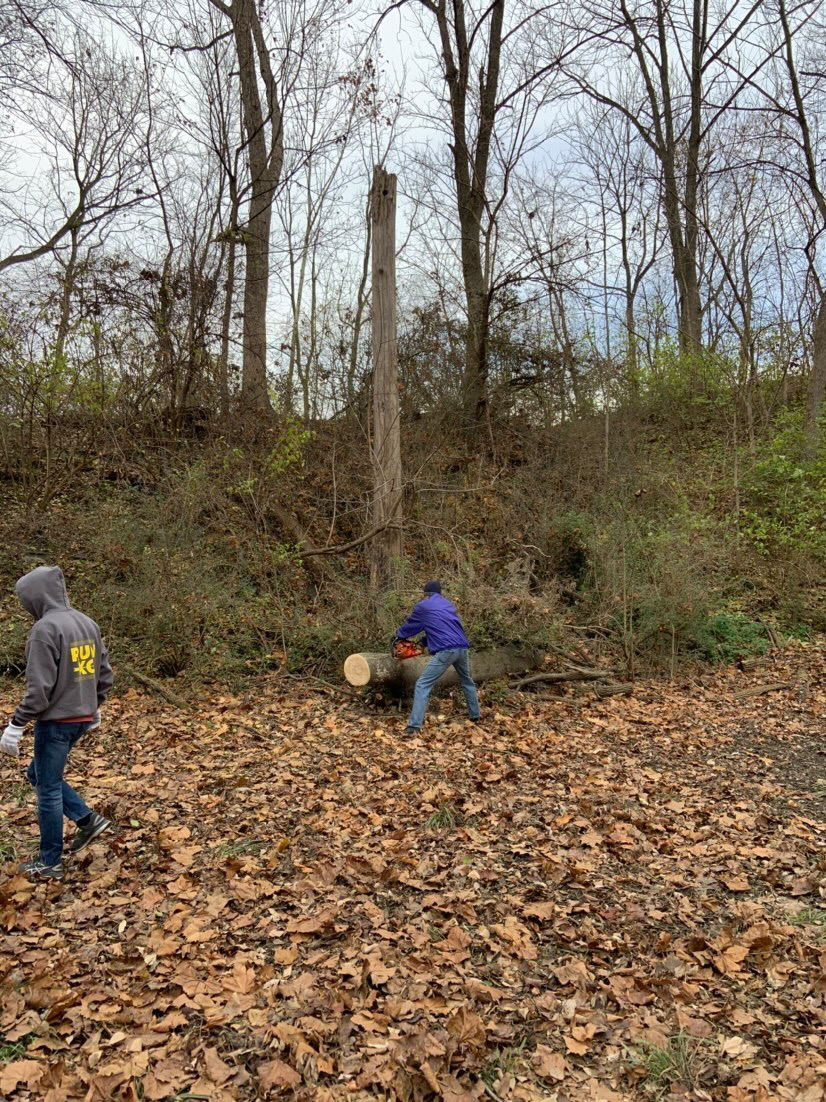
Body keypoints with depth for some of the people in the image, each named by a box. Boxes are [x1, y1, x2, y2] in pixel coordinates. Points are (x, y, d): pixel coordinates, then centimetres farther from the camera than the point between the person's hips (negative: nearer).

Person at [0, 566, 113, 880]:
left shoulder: (45, 628, -17)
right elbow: (105, 674, 14)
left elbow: (39, 686, -21)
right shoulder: (88, 624, 7)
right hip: (81, 718, 8)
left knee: (48, 789, 5)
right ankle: (87, 819, 18)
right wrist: (93, 708, 26)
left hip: (55, 721, -8)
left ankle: (50, 863, 16)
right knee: (37, 775, 23)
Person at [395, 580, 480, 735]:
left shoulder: (422, 606, 9)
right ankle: (474, 715, 41)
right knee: (466, 681, 31)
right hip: (462, 647, 6)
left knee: (423, 685, -4)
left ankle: (414, 726, -13)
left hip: (445, 651, -6)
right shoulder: (447, 604, 25)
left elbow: (410, 625, 25)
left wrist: (398, 636, 44)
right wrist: (424, 642, 41)